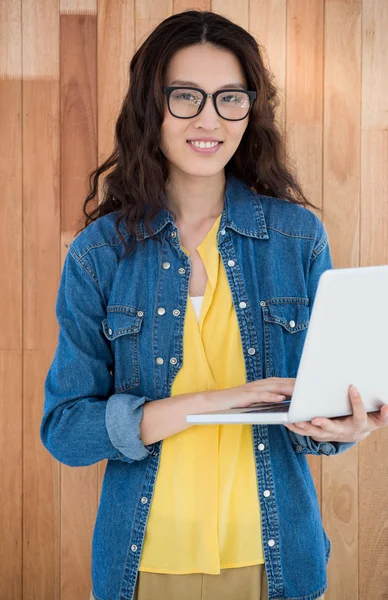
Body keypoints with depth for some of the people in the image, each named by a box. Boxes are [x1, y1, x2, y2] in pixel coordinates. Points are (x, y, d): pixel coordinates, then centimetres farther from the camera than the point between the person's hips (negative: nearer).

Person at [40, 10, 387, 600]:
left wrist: (339, 426, -21)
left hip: (272, 552, 1)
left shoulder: (299, 237, -3)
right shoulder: (99, 253, -6)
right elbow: (63, 429, -9)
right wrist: (206, 403, -23)